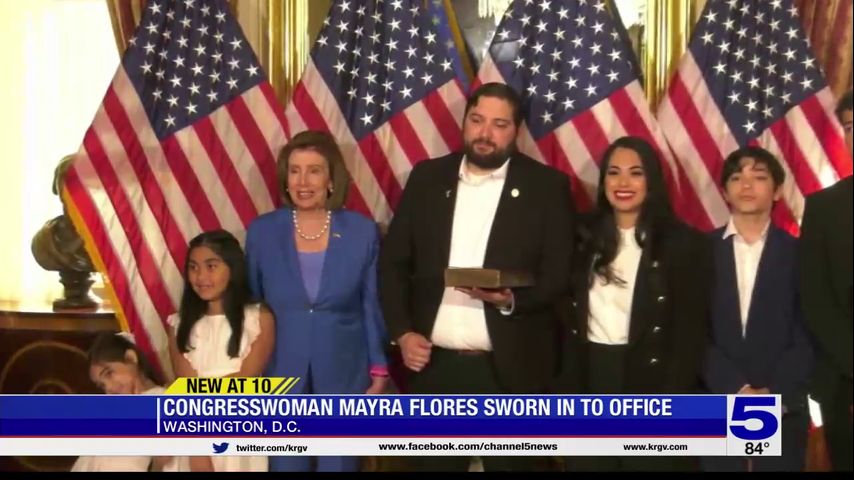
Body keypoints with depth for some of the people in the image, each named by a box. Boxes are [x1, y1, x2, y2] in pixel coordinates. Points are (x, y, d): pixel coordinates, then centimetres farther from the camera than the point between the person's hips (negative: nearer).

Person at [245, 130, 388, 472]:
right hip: (281, 377, 1)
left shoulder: (362, 231, -3)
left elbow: (373, 307, 2)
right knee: (286, 465, 7)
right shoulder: (261, 232, -1)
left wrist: (379, 373, -1)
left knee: (339, 465, 8)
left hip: (344, 376, 0)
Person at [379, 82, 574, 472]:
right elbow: (393, 261, 8)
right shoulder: (427, 178, 7)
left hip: (511, 369, -2)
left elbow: (561, 274, -4)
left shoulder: (547, 186, -1)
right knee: (432, 464, 11)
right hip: (434, 365, 2)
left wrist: (512, 300, -22)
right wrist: (402, 332, -3)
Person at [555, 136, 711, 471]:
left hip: (651, 384, -3)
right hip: (589, 383, 3)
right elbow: (566, 319, 10)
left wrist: (669, 403, -12)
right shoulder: (584, 238, 9)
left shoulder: (685, 243, -2)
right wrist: (566, 393, 1)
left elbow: (690, 333, -6)